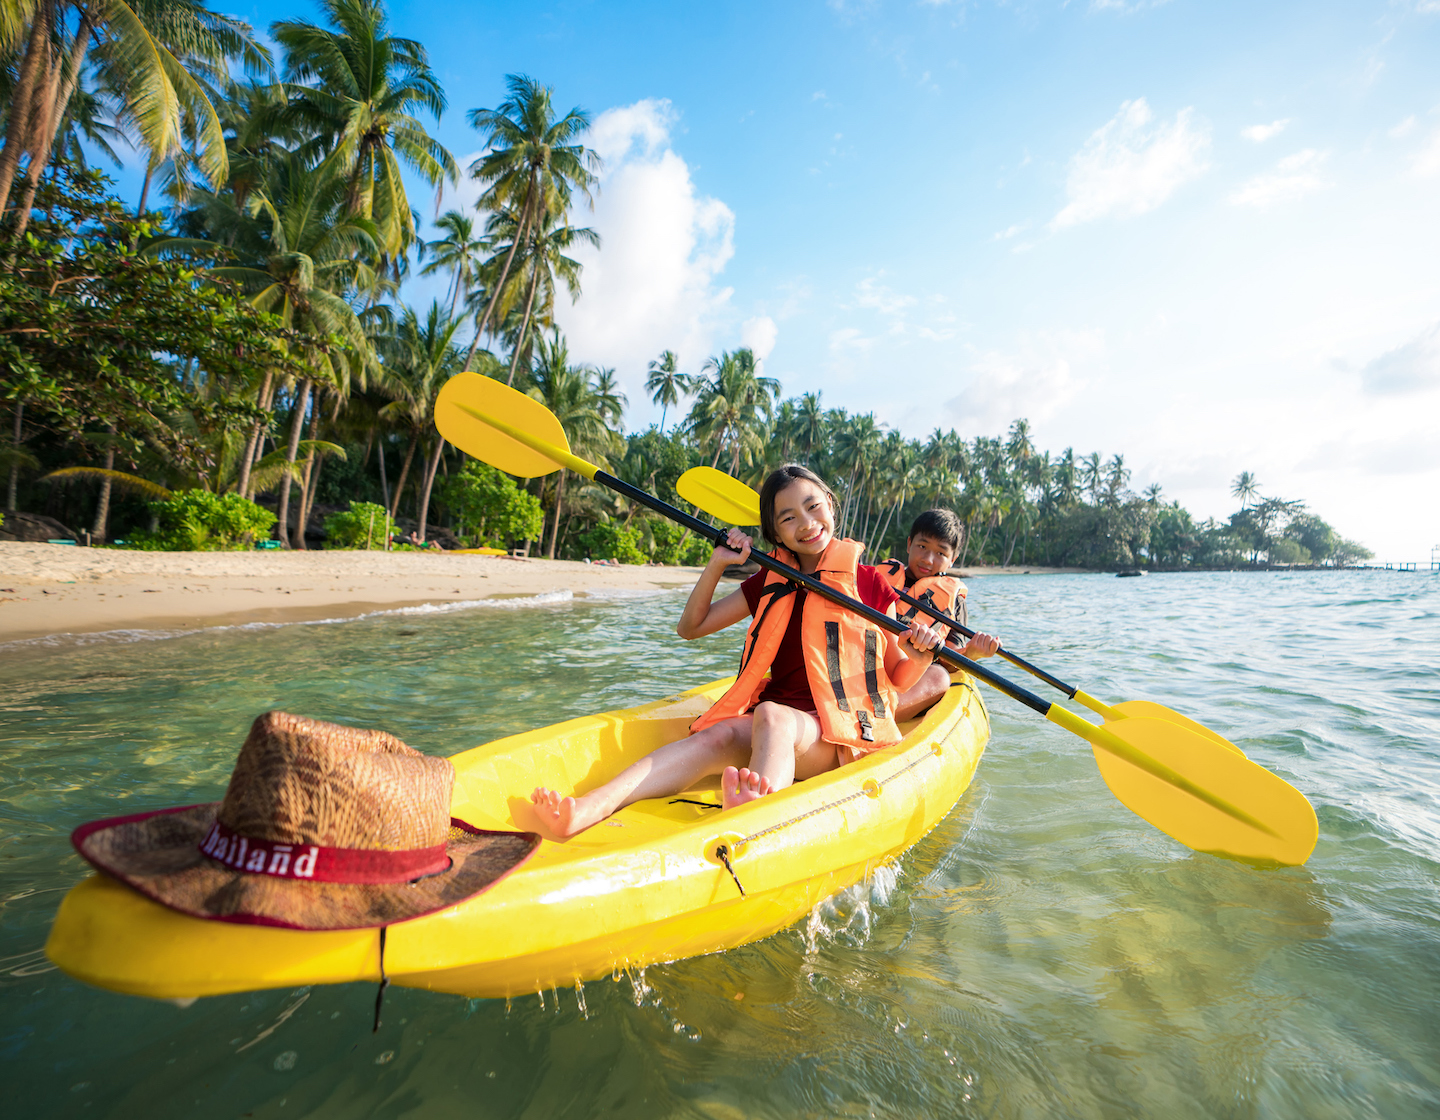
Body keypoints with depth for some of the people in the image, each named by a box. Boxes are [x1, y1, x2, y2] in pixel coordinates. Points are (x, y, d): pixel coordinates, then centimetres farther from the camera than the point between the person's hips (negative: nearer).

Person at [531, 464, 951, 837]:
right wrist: (717, 564, 4)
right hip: (772, 729, 3)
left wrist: (919, 659, -16)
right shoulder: (770, 585, 14)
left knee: (771, 716, -35)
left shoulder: (868, 582, 5)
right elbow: (690, 627, 17)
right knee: (721, 734, -30)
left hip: (843, 735, -2)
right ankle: (585, 810, -50)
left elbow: (896, 681, 8)